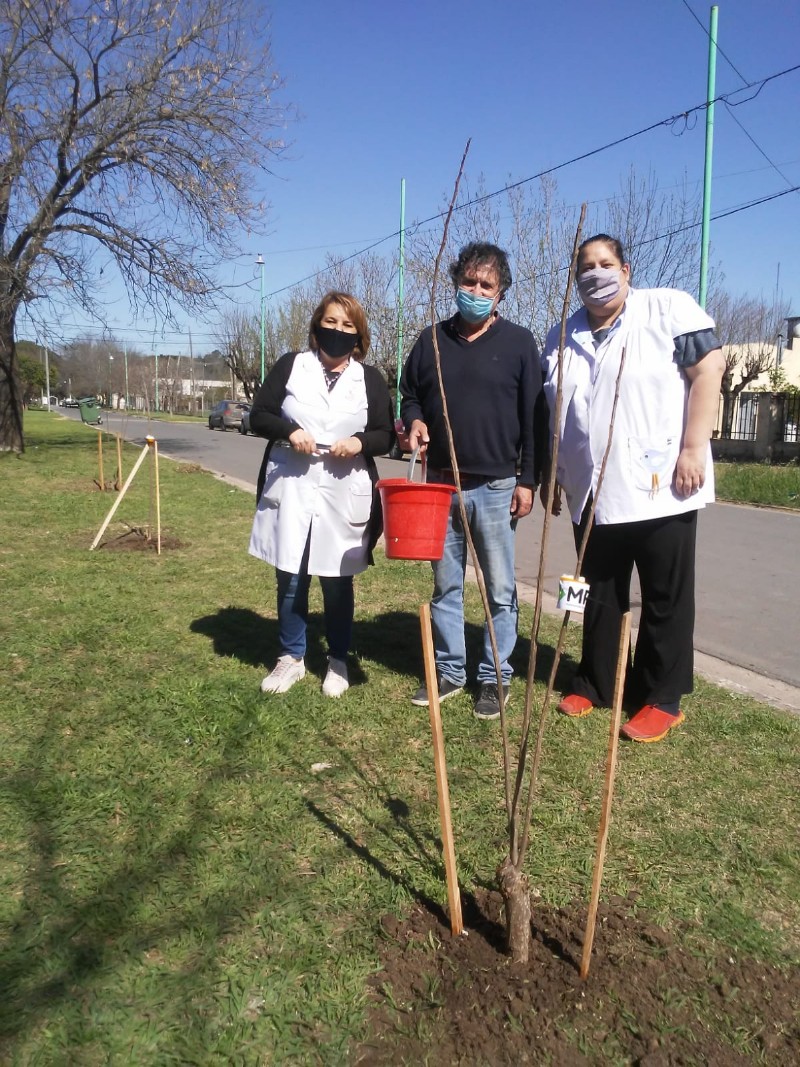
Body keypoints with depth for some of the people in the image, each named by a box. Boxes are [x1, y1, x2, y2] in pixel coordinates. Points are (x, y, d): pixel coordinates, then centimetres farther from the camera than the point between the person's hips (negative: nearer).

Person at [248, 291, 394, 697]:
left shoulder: (371, 379, 4)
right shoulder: (290, 365, 4)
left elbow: (386, 436, 6)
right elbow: (258, 416, 4)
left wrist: (360, 442, -15)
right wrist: (289, 431, -16)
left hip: (344, 497, 0)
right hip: (290, 492, 1)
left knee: (337, 582, 8)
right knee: (290, 580, 8)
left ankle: (338, 661, 25)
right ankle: (292, 658, 26)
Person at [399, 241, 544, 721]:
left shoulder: (519, 341, 1)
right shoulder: (432, 339, 9)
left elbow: (534, 416, -1)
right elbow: (409, 394, 19)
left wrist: (528, 480, -7)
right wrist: (415, 421, -4)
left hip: (496, 487, -3)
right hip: (441, 484, 3)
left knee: (500, 590, 3)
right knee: (446, 585, 11)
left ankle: (495, 678, 16)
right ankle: (449, 671, 23)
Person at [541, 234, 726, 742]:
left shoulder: (669, 308, -2)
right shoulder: (561, 339, 13)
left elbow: (709, 370, -9)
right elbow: (549, 414, 16)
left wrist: (694, 448, -16)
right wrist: (551, 475, 12)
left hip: (661, 488, -5)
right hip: (593, 494, 5)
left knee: (666, 601, 5)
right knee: (600, 597, 15)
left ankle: (663, 699, 18)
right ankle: (595, 685, 29)